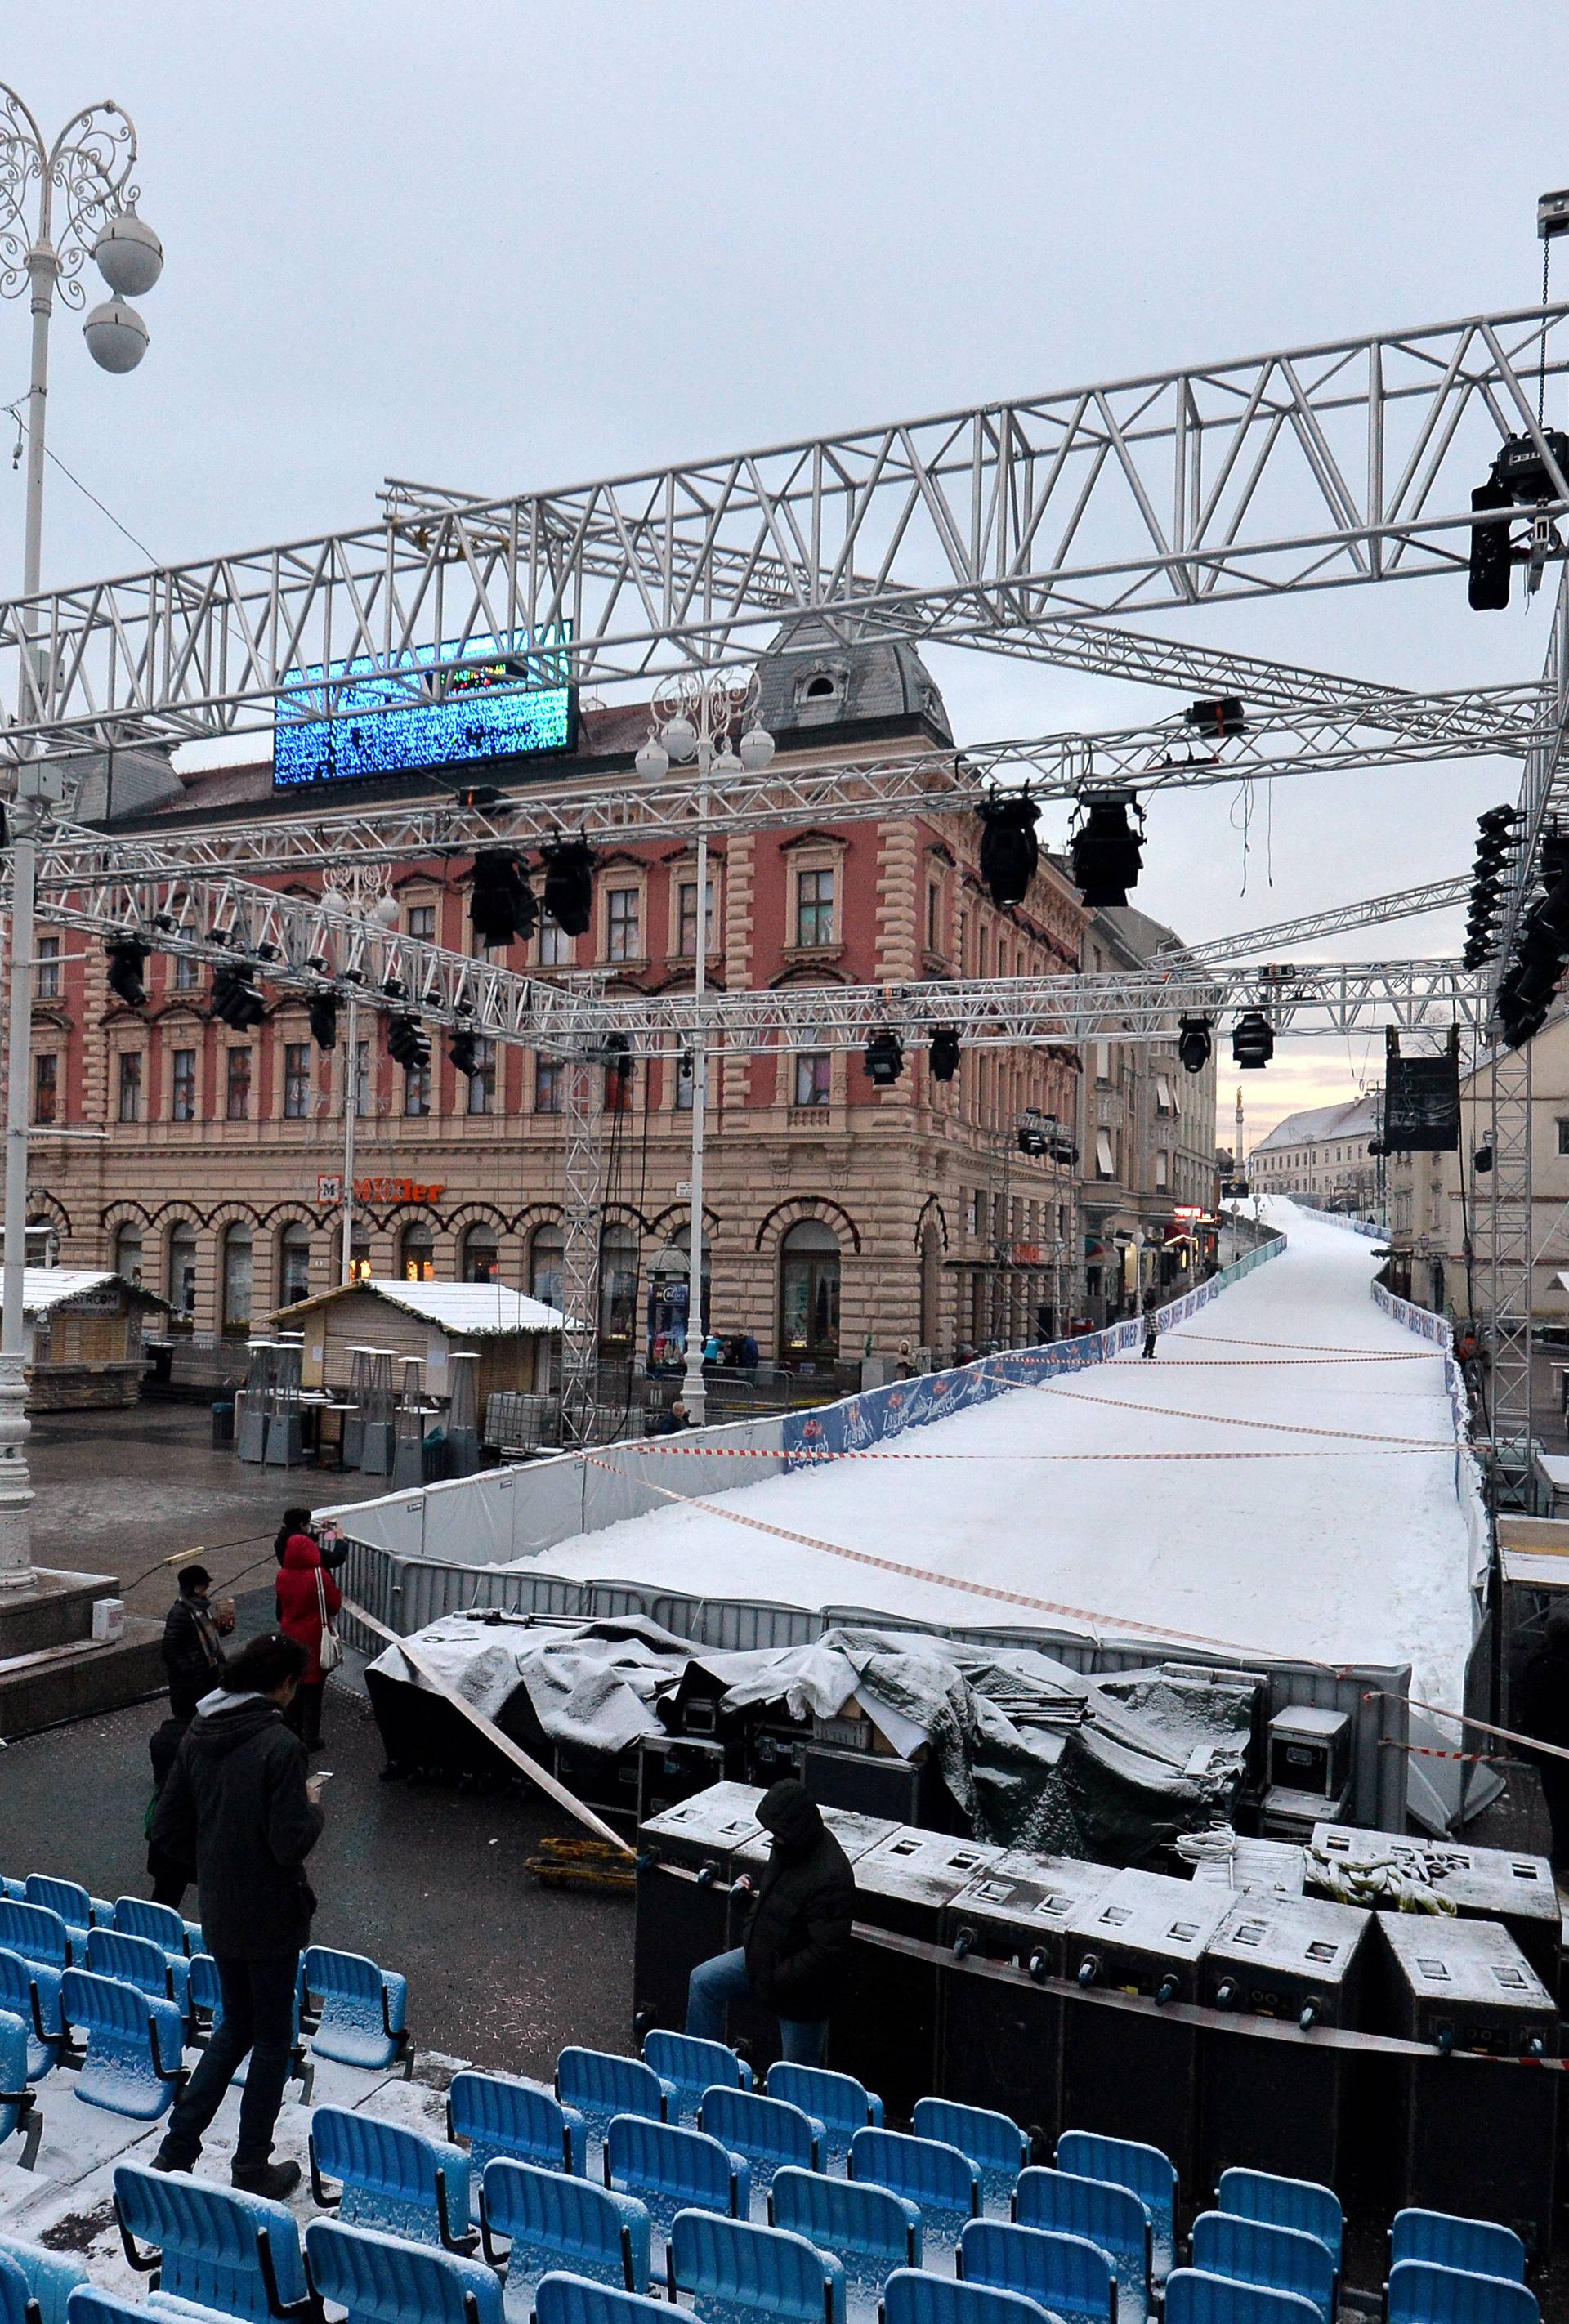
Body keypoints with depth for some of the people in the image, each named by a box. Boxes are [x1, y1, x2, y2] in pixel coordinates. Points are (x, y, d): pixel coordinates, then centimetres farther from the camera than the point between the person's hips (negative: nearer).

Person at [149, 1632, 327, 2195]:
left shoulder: (197, 1735, -2)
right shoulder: (279, 1745, -24)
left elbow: (167, 1832, 4)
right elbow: (291, 1844, -25)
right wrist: (312, 1804, -6)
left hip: (217, 1913, 7)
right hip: (270, 1917, -7)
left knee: (235, 2025, 25)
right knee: (273, 2040, 12)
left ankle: (176, 2150, 25)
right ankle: (252, 2169, 24)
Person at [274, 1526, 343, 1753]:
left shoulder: (282, 1576, -6)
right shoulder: (318, 1576, -22)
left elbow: (281, 1606, 9)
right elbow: (335, 1604, -12)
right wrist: (336, 1590, 4)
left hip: (290, 1637, 5)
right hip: (314, 1640, -5)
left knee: (292, 1686, 19)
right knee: (312, 1690, 6)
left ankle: (293, 1732, 31)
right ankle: (310, 1739, 12)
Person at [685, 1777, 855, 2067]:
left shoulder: (830, 1878, -35)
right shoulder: (788, 1846, -7)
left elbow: (828, 1952, -32)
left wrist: (779, 1978, -23)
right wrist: (752, 1931, 6)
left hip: (802, 1990, -9)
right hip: (764, 1954, 9)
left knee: (800, 2074, 8)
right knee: (703, 1981, 14)